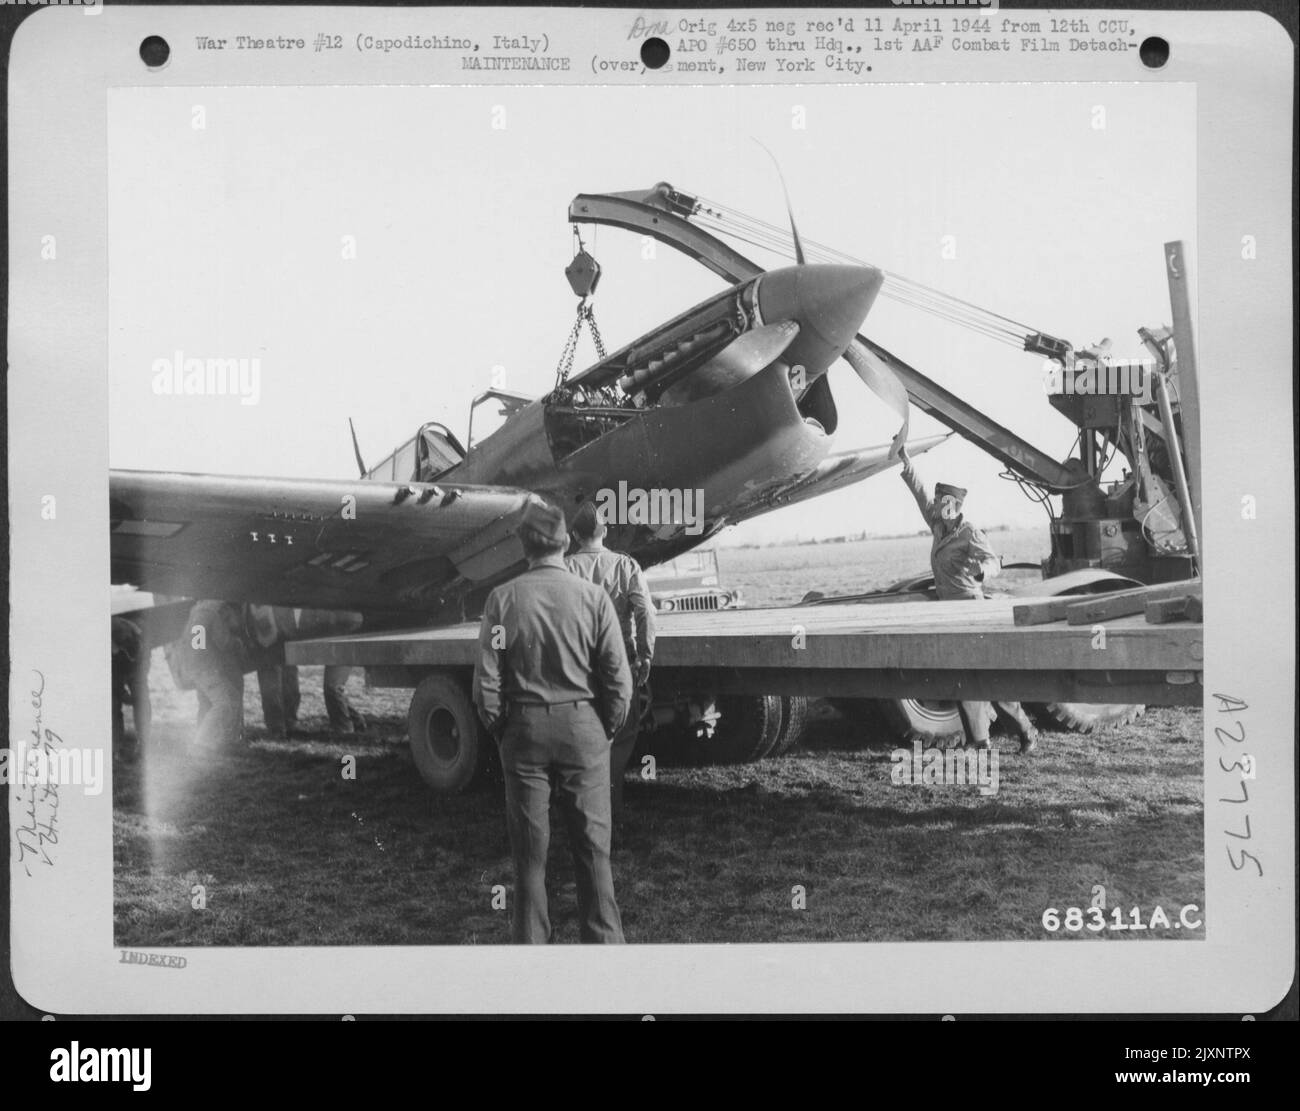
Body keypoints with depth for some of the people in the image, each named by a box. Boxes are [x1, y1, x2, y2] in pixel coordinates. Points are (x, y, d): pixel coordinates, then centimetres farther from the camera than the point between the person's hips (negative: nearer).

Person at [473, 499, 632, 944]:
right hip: (583, 725, 0)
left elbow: (486, 679, -6)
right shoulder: (593, 597, -6)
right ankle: (605, 941, 12)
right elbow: (618, 678, -6)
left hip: (524, 728, 0)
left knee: (529, 850, 10)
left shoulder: (503, 599, -6)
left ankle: (530, 943, 16)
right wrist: (607, 731, 7)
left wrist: (500, 731, 7)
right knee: (592, 846, 8)